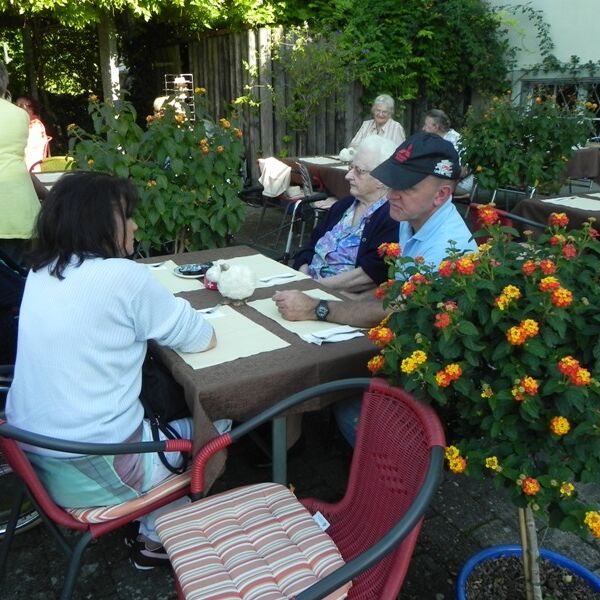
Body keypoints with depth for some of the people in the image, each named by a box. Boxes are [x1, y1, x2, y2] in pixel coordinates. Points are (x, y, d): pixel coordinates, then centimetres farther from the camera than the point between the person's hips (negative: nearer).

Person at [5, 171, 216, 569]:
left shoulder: (41, 273, 4)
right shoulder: (123, 275, -20)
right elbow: (203, 339, -10)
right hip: (90, 472, -8)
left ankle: (153, 530, 37)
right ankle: (155, 541, 31)